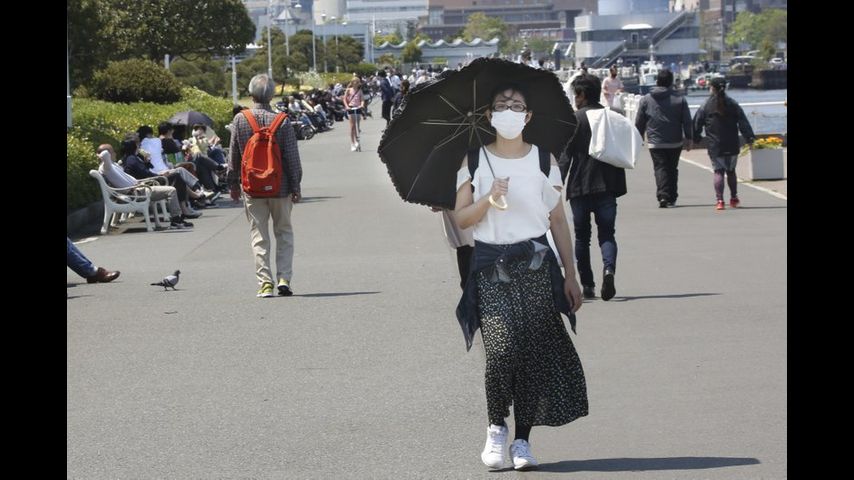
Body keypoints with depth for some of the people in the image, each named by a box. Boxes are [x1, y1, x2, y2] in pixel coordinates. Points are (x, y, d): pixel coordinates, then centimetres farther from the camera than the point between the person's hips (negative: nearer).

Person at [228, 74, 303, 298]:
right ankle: (284, 278, 3)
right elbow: (292, 157, -6)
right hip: (280, 186, -1)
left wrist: (233, 183, 12)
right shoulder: (282, 121, -9)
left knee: (259, 236, 6)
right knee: (284, 233, 12)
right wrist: (296, 186, 3)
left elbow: (233, 155, 2)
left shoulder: (239, 120, -5)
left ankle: (265, 282, 2)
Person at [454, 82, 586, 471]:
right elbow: (460, 218, 4)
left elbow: (558, 220, 10)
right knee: (502, 348, -16)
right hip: (491, 267, -1)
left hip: (535, 264, 1)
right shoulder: (475, 161, 7)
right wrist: (489, 199, -14)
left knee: (536, 350, -4)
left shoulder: (543, 160, 9)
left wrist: (570, 274, 7)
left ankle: (522, 439, 7)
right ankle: (496, 428, 6)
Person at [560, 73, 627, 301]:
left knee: (582, 236, 9)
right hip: (607, 186, 3)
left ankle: (587, 285, 8)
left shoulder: (574, 119, -6)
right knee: (607, 233, 6)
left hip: (580, 187, -3)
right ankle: (609, 268, -23)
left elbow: (565, 155, -10)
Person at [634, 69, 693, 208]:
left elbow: (639, 122, 5)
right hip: (675, 143, 1)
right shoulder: (680, 99, 1)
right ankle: (671, 198, 16)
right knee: (672, 169, 13)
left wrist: (638, 138, 15)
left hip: (655, 143, -1)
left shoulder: (646, 99, 0)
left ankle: (663, 196, -23)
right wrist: (689, 139, 8)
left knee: (660, 168, -4)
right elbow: (687, 122, 1)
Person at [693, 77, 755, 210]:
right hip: (732, 146, 2)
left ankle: (719, 200, -13)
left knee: (718, 171, -1)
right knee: (731, 171, 16)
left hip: (714, 147, -2)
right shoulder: (733, 105, 2)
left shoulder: (706, 106, -4)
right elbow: (743, 123, -1)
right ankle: (734, 198, 23)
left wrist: (695, 139, 13)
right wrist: (750, 138, 1)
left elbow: (697, 124, 1)